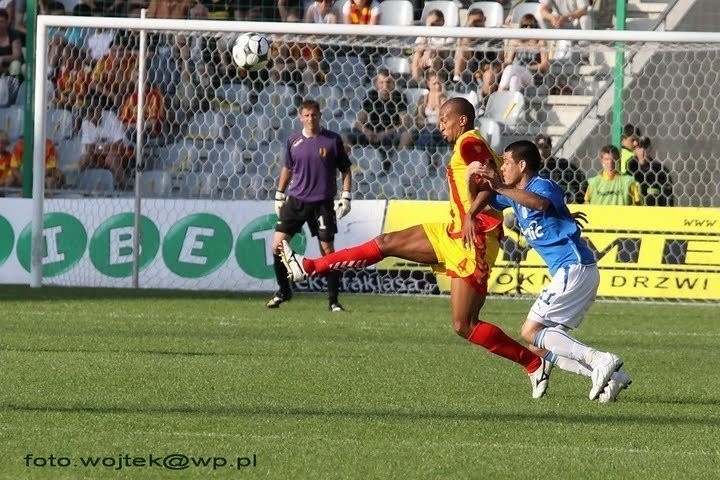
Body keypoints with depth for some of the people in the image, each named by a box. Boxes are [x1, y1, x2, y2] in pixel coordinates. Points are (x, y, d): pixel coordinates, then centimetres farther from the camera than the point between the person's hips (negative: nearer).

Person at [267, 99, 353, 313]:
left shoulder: (333, 140, -2)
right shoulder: (294, 141, 5)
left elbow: (345, 170, 5)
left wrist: (346, 196, -3)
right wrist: (279, 195, 19)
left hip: (322, 203, -2)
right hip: (295, 201, 2)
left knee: (328, 250, -2)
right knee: (278, 245, -5)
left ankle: (333, 300, 6)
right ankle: (283, 291, 14)